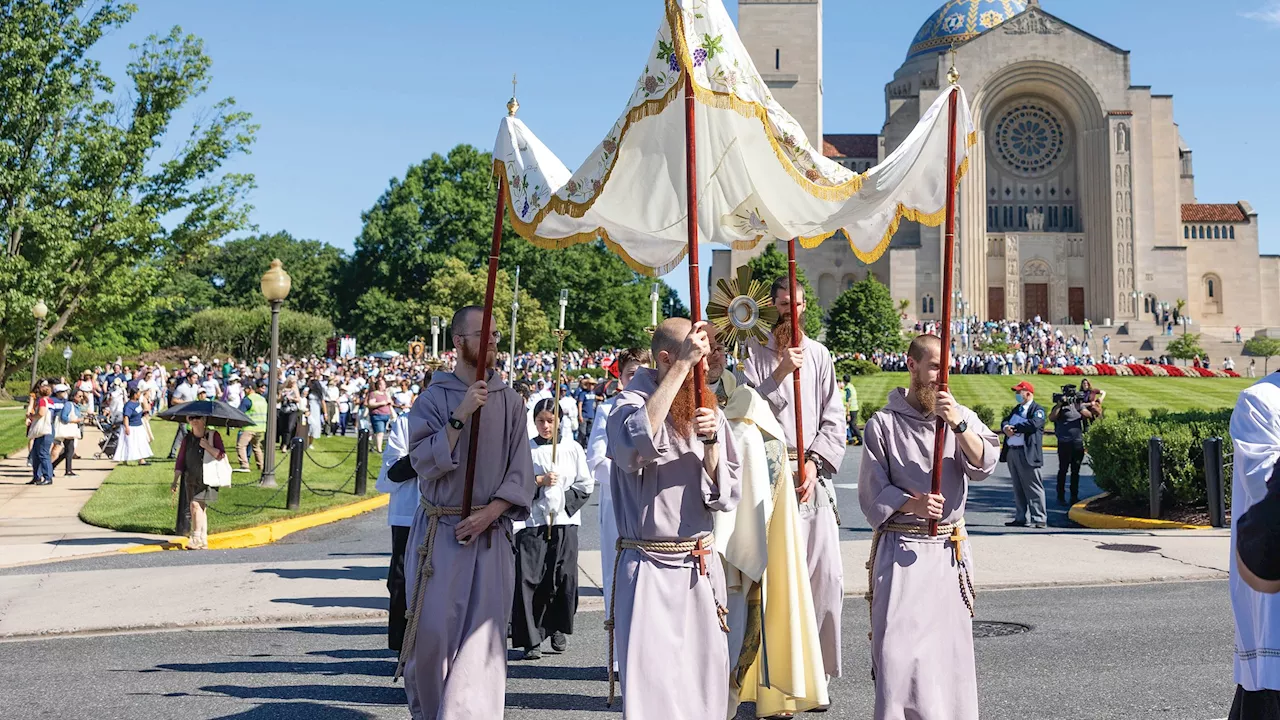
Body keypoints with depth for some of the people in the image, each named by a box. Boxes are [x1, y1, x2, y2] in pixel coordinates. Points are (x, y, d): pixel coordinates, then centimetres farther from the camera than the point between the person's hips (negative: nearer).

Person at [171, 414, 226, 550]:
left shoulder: (213, 435, -1)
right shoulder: (187, 439, 9)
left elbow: (221, 455, -9)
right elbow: (180, 461, 10)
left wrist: (207, 446, -19)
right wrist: (175, 481, 6)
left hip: (207, 479, -4)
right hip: (192, 480, 4)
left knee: (196, 505, -15)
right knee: (201, 508, 7)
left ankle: (196, 539, -9)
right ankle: (203, 542, 13)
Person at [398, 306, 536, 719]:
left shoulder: (509, 401, 5)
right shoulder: (434, 398, 0)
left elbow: (521, 473, 4)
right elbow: (425, 462, -11)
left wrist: (491, 511, -10)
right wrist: (460, 416, -19)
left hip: (489, 534, 1)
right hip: (438, 533, -1)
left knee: (482, 635, -4)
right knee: (432, 629, 2)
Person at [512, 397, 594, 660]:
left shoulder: (573, 448, 8)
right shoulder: (525, 449, 4)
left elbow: (586, 484, 8)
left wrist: (563, 500, -5)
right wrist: (539, 481, -11)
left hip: (565, 521, 1)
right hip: (532, 522, -1)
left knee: (563, 578, 2)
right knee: (529, 579, -8)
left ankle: (558, 629, 24)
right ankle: (531, 640, -2)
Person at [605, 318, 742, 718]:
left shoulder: (709, 411, 8)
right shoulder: (631, 403, -7)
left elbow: (726, 497, 3)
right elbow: (637, 442, -33)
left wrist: (711, 443, -15)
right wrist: (682, 366, -29)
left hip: (701, 569, 5)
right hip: (649, 572, -5)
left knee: (705, 684, 10)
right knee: (651, 687, -3)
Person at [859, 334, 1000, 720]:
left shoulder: (961, 415, 7)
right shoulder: (883, 423, -2)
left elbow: (984, 465, -7)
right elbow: (872, 492, -3)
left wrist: (958, 425, -20)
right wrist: (911, 504, -20)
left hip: (950, 548, 3)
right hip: (901, 548, -3)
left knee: (951, 641, 9)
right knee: (897, 645, -8)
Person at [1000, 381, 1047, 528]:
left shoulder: (1037, 409, -4)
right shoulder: (1016, 409, 21)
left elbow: (1034, 423, -22)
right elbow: (1005, 421, 14)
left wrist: (1014, 428, -15)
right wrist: (1006, 427, -10)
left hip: (1027, 454, -8)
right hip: (1012, 452, 8)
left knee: (1033, 487, -6)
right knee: (1018, 488, 11)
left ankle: (1040, 518, -4)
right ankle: (1020, 518, 16)